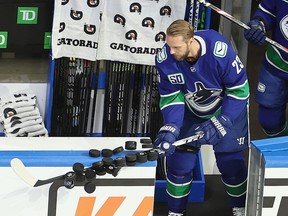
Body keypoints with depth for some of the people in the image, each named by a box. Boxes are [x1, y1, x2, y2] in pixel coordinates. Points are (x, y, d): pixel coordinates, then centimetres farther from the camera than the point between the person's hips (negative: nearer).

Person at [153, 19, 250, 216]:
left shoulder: (220, 51, -36)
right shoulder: (165, 59, -25)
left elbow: (239, 89, -24)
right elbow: (171, 97, -14)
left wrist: (219, 124, -26)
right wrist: (170, 129, -27)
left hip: (227, 109, -3)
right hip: (190, 112, 3)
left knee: (230, 162, 0)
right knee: (179, 159, 0)